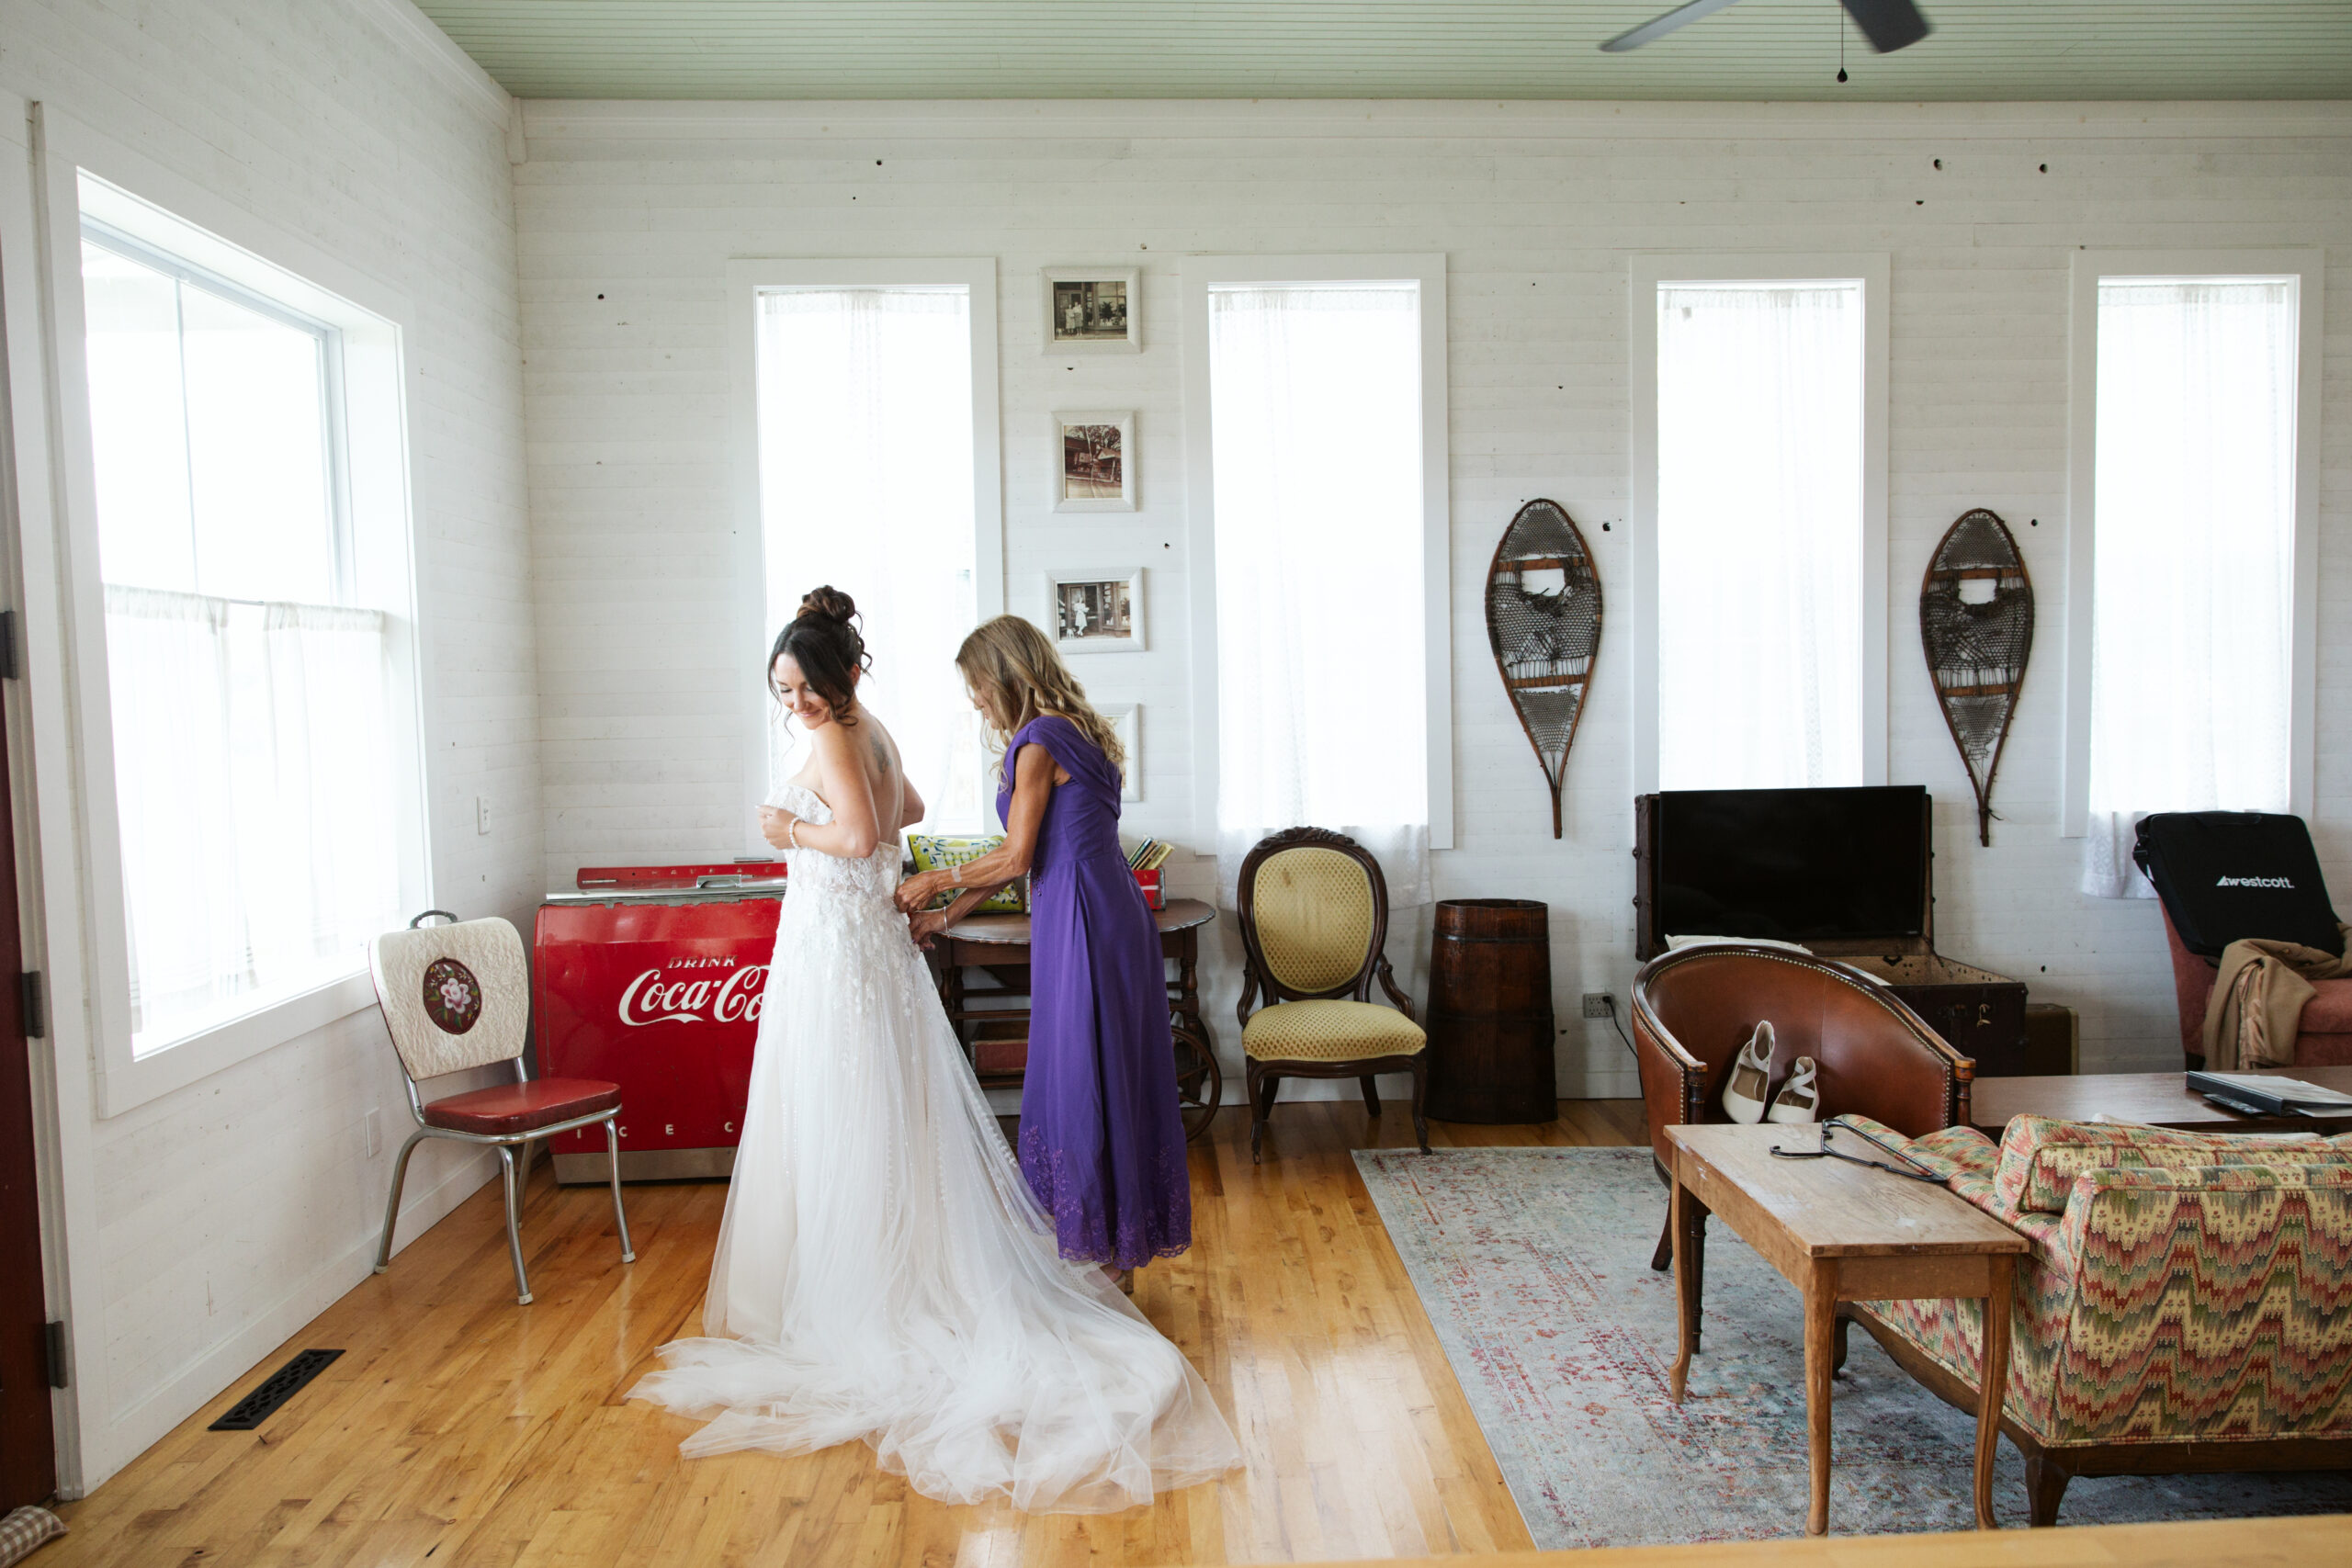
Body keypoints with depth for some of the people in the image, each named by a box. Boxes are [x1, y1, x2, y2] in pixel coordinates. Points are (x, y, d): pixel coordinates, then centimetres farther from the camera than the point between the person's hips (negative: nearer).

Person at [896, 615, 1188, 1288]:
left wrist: (936, 881, 4)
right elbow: (1028, 856, 18)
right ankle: (1121, 1241, 26)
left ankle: (1100, 1251, 14)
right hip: (1115, 910, 9)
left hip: (1081, 922, -9)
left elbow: (1015, 858, -12)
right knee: (1118, 1076, 14)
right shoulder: (1076, 731, 16)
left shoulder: (1039, 743, -12)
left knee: (1082, 1078, 2)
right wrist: (947, 916, 19)